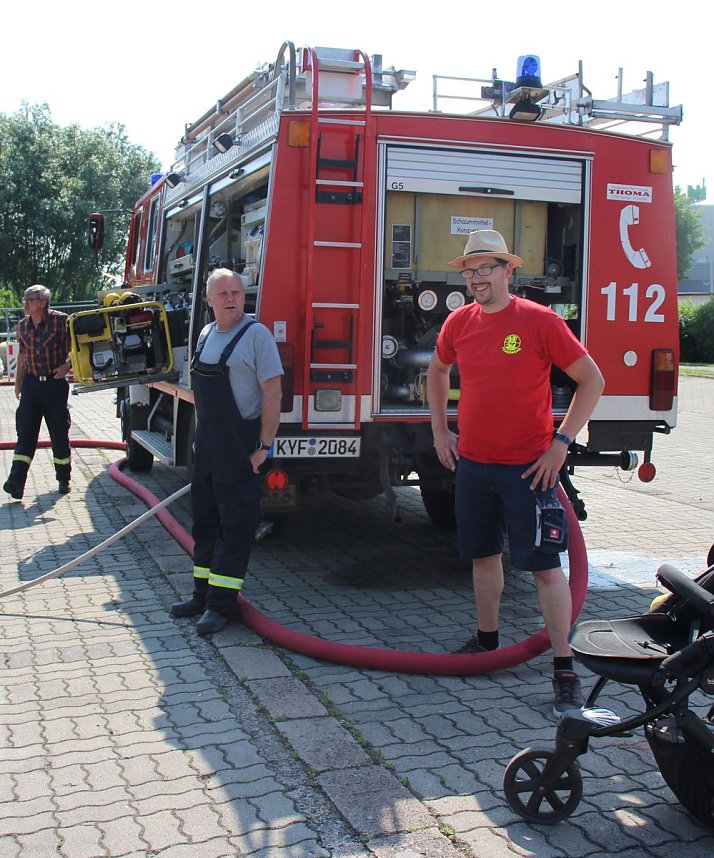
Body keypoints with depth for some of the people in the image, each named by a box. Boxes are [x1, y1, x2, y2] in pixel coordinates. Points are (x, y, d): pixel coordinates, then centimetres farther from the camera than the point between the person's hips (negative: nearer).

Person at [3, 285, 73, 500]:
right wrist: (18, 382, 17)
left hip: (55, 383, -3)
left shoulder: (61, 321, -7)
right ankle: (16, 481, -11)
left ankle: (63, 479, 21)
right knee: (25, 433, -4)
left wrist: (67, 364, -17)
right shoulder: (23, 325, 7)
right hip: (31, 383, 3)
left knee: (59, 433, 6)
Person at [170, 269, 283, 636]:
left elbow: (273, 392, -14)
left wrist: (264, 446, -17)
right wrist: (200, 435, 17)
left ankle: (221, 603, 2)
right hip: (207, 444, 8)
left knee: (236, 525, -3)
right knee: (205, 520, 13)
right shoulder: (206, 335, 12)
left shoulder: (256, 334, -10)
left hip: (241, 445, -8)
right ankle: (203, 595, 24)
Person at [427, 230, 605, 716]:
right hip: (472, 464, 5)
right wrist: (440, 430, 14)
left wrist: (560, 443, -12)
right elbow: (437, 372, 23)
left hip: (528, 468, -5)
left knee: (544, 565, -4)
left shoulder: (540, 321, -11)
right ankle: (487, 640, 34)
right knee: (483, 556, 16)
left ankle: (565, 669, 3)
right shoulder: (459, 323, 4)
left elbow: (592, 380, -7)